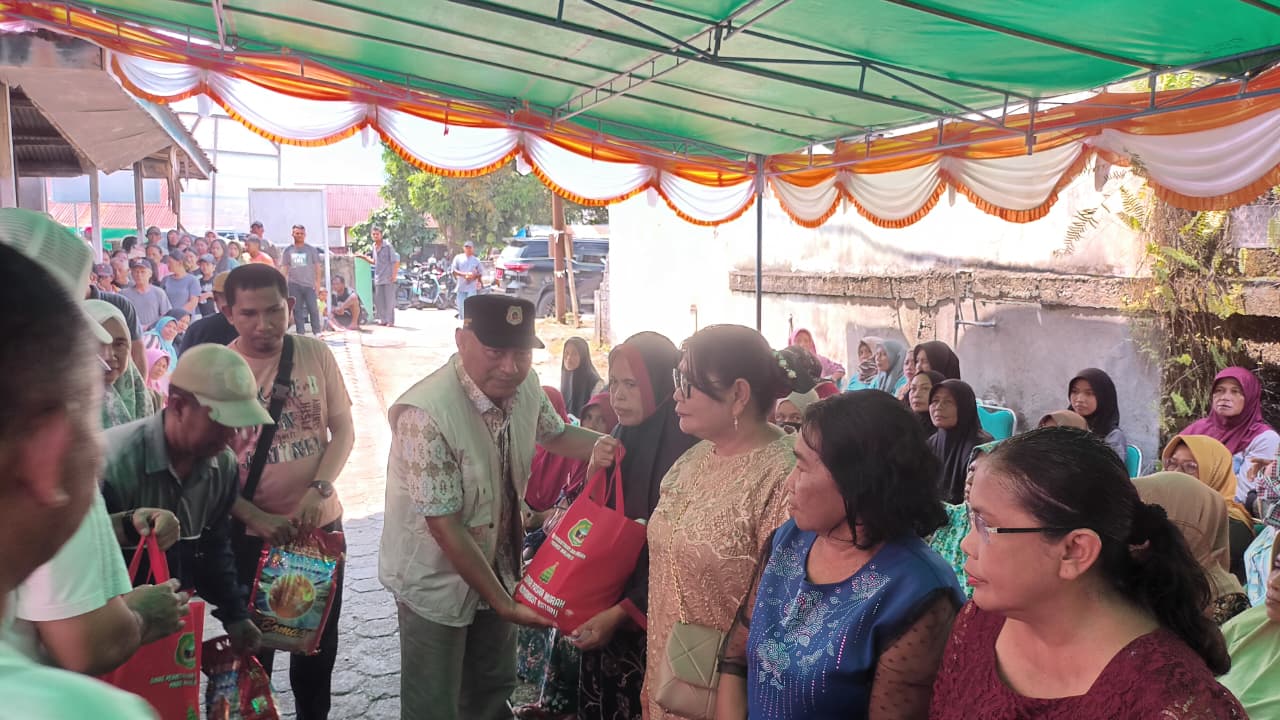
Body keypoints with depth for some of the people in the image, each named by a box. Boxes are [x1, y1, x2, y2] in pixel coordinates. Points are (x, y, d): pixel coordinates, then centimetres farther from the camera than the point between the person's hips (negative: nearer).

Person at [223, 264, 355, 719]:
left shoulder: (316, 354, -5)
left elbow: (343, 430, -2)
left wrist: (319, 490, -18)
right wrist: (254, 517, -20)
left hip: (321, 522, 3)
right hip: (250, 531, -2)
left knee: (320, 638, 19)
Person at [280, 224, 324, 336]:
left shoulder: (311, 249, 4)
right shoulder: (288, 250, 7)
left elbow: (317, 266, 3)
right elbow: (284, 268, 9)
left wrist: (318, 281, -5)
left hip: (309, 284, -1)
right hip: (294, 285, 1)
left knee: (313, 309, -4)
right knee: (297, 310, 5)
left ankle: (317, 332, 2)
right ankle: (300, 333, 10)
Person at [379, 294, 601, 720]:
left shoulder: (524, 384, -11)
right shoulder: (427, 412, -32)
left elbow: (555, 434, 11)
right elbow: (444, 525, -27)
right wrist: (503, 602, -23)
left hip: (498, 568, 6)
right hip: (438, 579, -6)